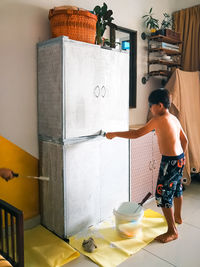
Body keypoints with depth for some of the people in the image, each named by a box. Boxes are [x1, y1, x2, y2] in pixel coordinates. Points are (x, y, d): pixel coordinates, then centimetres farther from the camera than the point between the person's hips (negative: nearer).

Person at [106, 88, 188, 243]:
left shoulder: (158, 120, -18)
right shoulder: (174, 118, 8)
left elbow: (136, 134, -21)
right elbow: (185, 140, 13)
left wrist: (114, 134, -13)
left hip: (170, 161, -10)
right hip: (180, 158, 10)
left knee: (163, 195, 0)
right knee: (177, 188, 26)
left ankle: (172, 231, 11)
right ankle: (178, 217, 48)